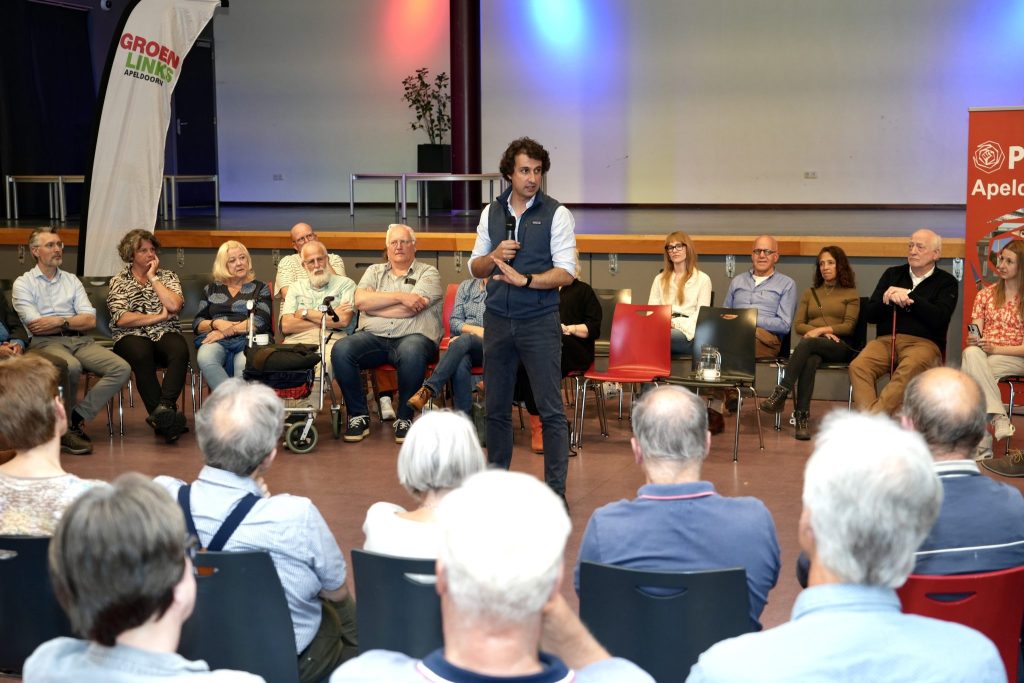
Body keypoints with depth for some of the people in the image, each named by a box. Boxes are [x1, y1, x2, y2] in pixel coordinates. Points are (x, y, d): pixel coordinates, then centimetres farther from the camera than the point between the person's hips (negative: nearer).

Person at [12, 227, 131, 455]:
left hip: (81, 341, 5)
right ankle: (67, 427, -17)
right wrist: (73, 322, 0)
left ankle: (77, 416, -19)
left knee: (122, 368, -20)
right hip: (46, 343, -5)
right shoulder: (23, 284, 8)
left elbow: (90, 320, 9)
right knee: (71, 367, -38)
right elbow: (35, 326, -6)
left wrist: (60, 321, -7)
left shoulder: (72, 281, 21)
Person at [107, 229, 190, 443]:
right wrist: (159, 317, -3)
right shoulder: (118, 282, 13)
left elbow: (174, 305, -5)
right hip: (132, 337, -2)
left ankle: (162, 409, -46)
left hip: (165, 334, 2)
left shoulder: (167, 277, 17)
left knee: (180, 351, -34)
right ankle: (166, 416, -36)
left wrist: (153, 277, 2)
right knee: (142, 356, -37)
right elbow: (121, 319, -4)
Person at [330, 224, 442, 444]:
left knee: (411, 352, -39)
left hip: (413, 336, -3)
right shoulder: (375, 271, 22)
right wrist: (399, 296, -8)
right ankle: (358, 416, -13)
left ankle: (404, 418, -20)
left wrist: (373, 306, 0)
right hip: (373, 337, 3)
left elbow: (412, 309, -8)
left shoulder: (428, 273, 10)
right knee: (341, 350, -26)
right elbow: (360, 300, 0)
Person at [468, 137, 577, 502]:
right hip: (498, 319, 4)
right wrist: (494, 257, -7)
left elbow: (566, 272, -11)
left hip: (540, 322, -4)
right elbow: (475, 267, 14)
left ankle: (556, 490, 2)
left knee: (551, 410, -4)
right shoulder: (491, 212, 9)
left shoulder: (556, 214, -4)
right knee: (496, 407, 11)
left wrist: (524, 279, -24)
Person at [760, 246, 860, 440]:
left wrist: (821, 330, -12)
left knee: (807, 344, -37)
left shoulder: (851, 294, 16)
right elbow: (798, 325, 14)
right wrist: (823, 333, -4)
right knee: (810, 360, -37)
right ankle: (802, 418, -45)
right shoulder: (810, 293, 26)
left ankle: (781, 393, -43)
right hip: (813, 345, 2)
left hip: (839, 346, -2)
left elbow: (849, 326, 2)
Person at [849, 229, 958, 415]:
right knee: (858, 366, -29)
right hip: (886, 339, 3)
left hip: (924, 342, -3)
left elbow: (939, 318, -6)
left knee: (909, 369, -39)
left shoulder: (946, 282, 11)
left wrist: (909, 297, -8)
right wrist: (888, 301, -6)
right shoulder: (892, 274, 22)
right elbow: (870, 314, 14)